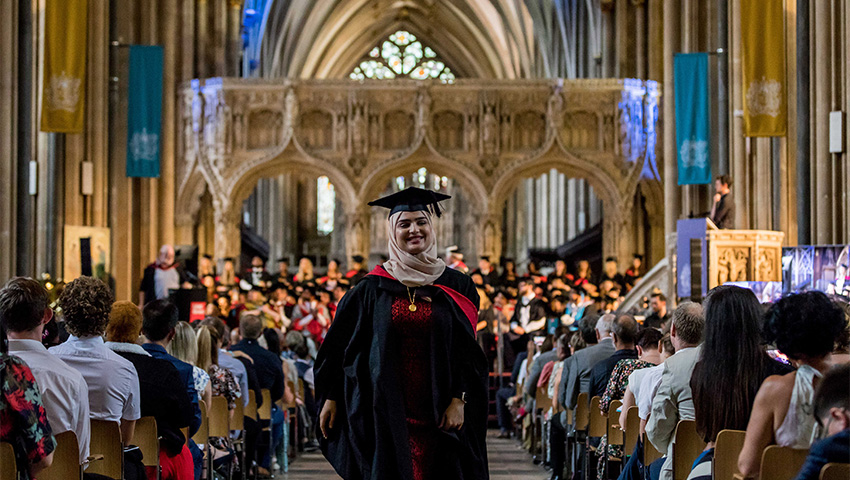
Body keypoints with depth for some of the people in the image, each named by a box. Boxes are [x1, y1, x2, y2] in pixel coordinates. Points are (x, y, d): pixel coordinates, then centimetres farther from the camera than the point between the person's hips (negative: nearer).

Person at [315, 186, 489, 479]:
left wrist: (459, 401, -9)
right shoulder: (373, 289, 4)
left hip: (438, 416, 0)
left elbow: (468, 351, 2)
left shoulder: (455, 287, 5)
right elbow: (340, 343, 8)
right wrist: (331, 398, 4)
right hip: (385, 410, 0)